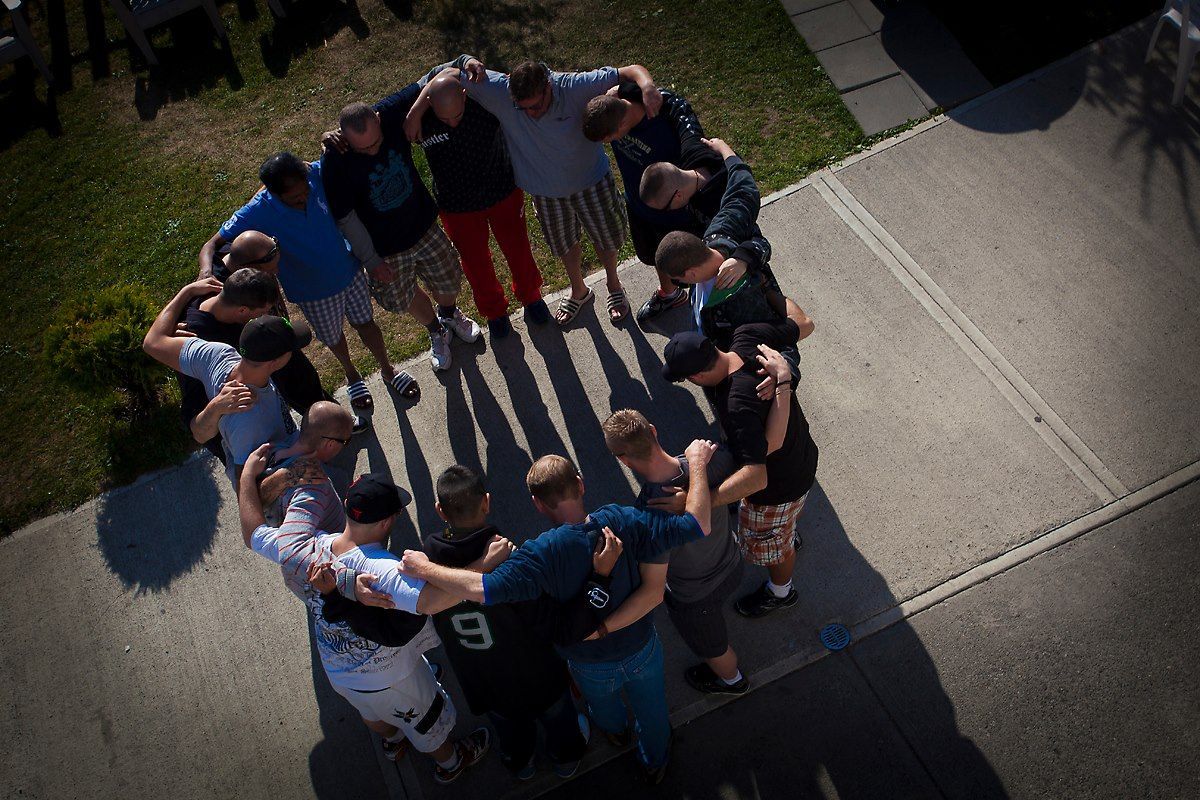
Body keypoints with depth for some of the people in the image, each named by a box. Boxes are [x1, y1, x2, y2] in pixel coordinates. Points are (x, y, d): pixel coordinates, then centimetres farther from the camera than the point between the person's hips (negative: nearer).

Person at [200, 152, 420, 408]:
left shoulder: (317, 174, -25)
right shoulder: (256, 214, -31)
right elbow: (213, 245, -25)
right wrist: (207, 271, -46)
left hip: (350, 270, 2)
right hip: (313, 292, -1)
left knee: (365, 323, 24)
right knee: (333, 338, 24)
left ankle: (388, 370, 52)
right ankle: (351, 375, 58)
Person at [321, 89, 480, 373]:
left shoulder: (391, 113, -23)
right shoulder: (334, 161, -31)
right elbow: (346, 218, -19)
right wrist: (371, 260, -13)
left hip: (423, 225, 3)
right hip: (385, 248, -3)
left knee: (447, 281, 22)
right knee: (407, 296, 20)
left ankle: (450, 315, 58)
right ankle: (437, 332, 52)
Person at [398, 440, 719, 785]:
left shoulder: (541, 554, -38)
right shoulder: (622, 522, -32)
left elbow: (484, 589, -47)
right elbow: (698, 524, -29)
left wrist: (425, 568, -33)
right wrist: (697, 463, -17)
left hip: (592, 667, 0)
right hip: (642, 650, 1)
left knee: (603, 703, 37)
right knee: (651, 709, 32)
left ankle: (617, 731, 72)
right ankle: (656, 763, 61)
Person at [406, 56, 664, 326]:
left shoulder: (574, 86, -33)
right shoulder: (501, 91, -29)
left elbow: (630, 71, -31)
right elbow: (449, 75, -22)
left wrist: (647, 86, -53)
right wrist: (415, 113, -26)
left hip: (591, 180, -2)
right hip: (546, 190, 2)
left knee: (606, 237, 19)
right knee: (565, 244, 24)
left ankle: (614, 286, 51)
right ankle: (579, 291, 54)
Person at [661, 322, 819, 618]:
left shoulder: (738, 408, -46)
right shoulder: (747, 338, -23)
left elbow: (756, 477, -49)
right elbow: (799, 326, -7)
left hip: (778, 485, -7)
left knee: (771, 544, 26)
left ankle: (780, 593, 57)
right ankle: (789, 535, 74)